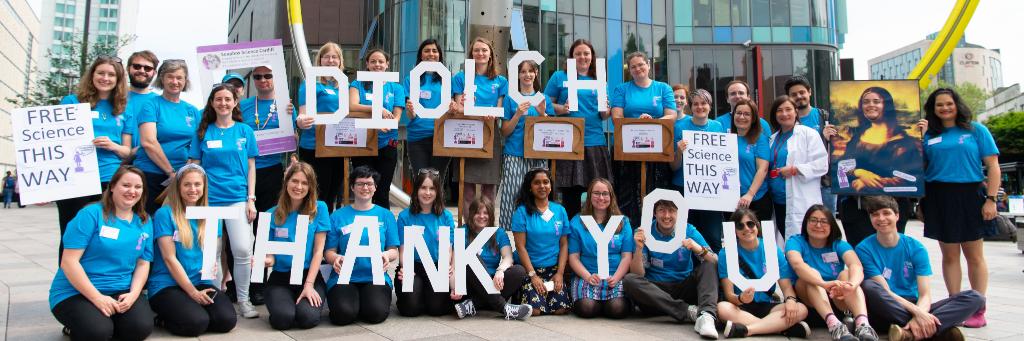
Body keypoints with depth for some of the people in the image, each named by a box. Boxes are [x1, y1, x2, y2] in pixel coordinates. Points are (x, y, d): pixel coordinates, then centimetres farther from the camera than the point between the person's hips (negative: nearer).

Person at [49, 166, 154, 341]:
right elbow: (69, 261, -13)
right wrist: (97, 298, -19)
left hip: (120, 291, 4)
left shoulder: (145, 222, 6)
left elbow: (143, 263, 7)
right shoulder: (91, 214, -9)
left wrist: (133, 294, -12)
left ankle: (106, 321, 10)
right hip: (76, 292, -4)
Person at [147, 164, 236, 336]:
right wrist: (192, 292, -13)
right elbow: (169, 258, -10)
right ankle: (164, 319, 5)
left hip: (200, 282, 5)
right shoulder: (164, 214, -6)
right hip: (167, 284, -5)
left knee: (227, 320, -19)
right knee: (197, 322, -29)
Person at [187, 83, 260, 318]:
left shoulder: (245, 131, 8)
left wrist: (251, 199, 0)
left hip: (238, 199, -1)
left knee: (243, 250, -12)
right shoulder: (202, 132, 8)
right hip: (208, 200, 1)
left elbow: (251, 168, 8)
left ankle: (243, 299, 2)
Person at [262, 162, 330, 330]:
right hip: (280, 278, 1)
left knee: (308, 317, -26)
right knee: (283, 318, -26)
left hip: (310, 275, -1)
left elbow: (318, 250, -3)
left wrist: (309, 285, -12)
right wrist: (266, 260, -18)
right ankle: (280, 301, 9)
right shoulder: (272, 214, 3)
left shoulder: (319, 208, -1)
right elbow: (270, 252, 7)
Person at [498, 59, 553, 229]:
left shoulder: (544, 99, 12)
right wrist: (518, 114, -10)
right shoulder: (511, 99, 8)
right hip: (514, 155, -1)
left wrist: (542, 113, -7)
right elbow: (504, 132, 5)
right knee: (513, 196, -9)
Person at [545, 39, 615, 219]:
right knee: (570, 194, 0)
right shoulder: (559, 77, 6)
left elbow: (604, 116, 15)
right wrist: (561, 109, -15)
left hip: (595, 142, 3)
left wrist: (605, 110, -8)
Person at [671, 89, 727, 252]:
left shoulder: (718, 127, 7)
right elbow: (674, 167, 0)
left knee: (714, 238, -1)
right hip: (684, 189, -2)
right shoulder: (680, 127, -1)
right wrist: (679, 151, -19)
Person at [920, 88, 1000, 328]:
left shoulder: (976, 130, 3)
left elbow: (993, 166, 0)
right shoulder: (928, 135, 8)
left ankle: (978, 309, 12)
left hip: (970, 195, -2)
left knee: (974, 255, 4)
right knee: (949, 255, 8)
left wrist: (991, 199, -7)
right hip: (939, 199, 2)